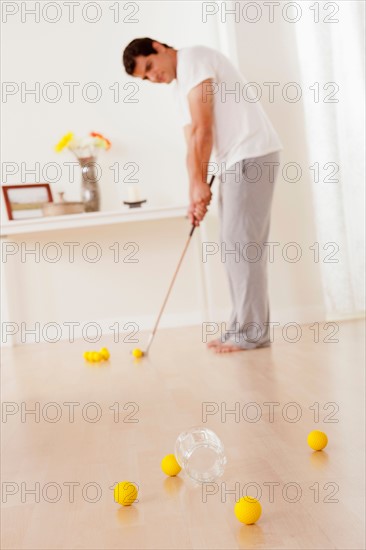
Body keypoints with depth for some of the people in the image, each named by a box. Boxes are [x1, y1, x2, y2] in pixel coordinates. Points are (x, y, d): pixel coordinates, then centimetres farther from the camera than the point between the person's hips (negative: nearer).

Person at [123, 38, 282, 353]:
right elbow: (194, 143, 13)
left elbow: (203, 129, -14)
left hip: (252, 155, -10)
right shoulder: (181, 86, 21)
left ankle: (251, 332, -5)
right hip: (233, 162, 10)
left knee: (241, 243, -10)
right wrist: (196, 193, 3)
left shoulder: (193, 59, -7)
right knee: (235, 246, 8)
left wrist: (199, 183, -13)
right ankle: (243, 327, 14)